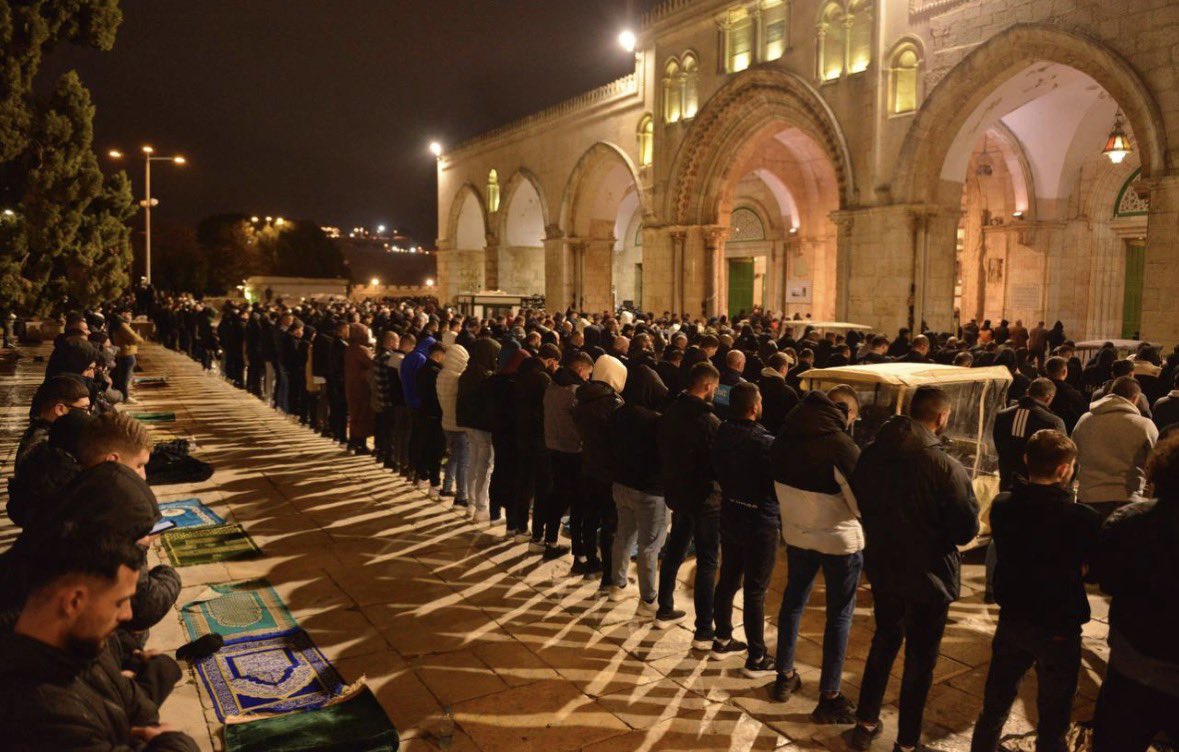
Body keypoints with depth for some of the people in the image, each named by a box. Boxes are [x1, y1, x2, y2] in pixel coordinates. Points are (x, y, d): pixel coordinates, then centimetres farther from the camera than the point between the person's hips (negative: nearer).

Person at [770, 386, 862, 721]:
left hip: (796, 533, 6)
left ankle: (784, 677, 33)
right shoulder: (841, 446, -24)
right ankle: (829, 699, 15)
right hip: (839, 539, -6)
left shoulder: (786, 436, -5)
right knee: (839, 615, 8)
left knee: (793, 601, 21)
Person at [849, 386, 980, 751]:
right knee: (920, 657, 13)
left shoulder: (872, 453, -8)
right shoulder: (946, 467, -24)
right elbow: (967, 529, -19)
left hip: (882, 567, 5)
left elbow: (859, 502, 5)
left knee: (885, 639, 25)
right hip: (929, 574, -5)